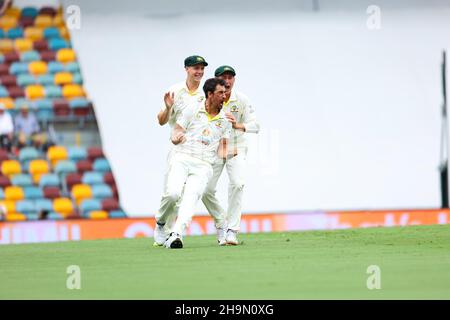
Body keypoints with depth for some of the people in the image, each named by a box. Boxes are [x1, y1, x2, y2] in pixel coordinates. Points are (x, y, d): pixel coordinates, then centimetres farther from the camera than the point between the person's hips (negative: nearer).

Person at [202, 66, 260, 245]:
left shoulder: (242, 100, -12)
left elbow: (255, 126, -18)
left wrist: (238, 125, -37)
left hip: (236, 148, -1)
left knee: (237, 183, -23)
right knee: (206, 190, -8)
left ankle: (232, 230, -19)